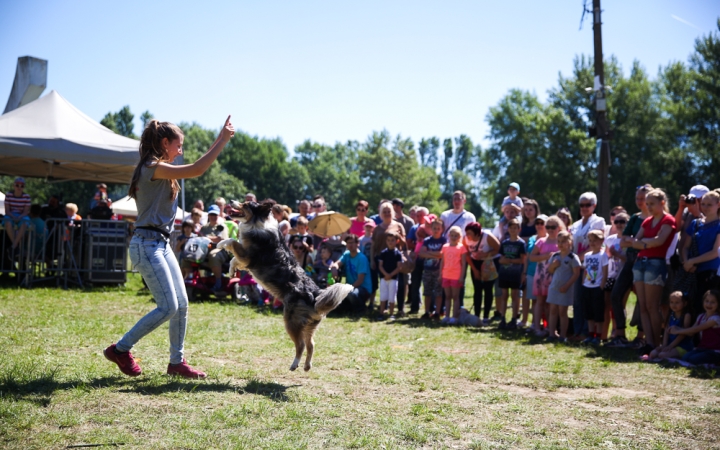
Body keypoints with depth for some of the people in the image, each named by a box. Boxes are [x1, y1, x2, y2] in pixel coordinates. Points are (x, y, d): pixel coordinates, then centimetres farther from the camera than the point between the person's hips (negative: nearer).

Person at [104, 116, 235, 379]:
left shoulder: (161, 170, 16)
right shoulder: (154, 167, -15)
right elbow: (196, 170, -23)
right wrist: (222, 141, -19)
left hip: (161, 244, 10)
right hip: (147, 245, -10)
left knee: (181, 304, 8)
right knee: (168, 307, -10)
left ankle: (177, 362, 17)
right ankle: (120, 350, 3)